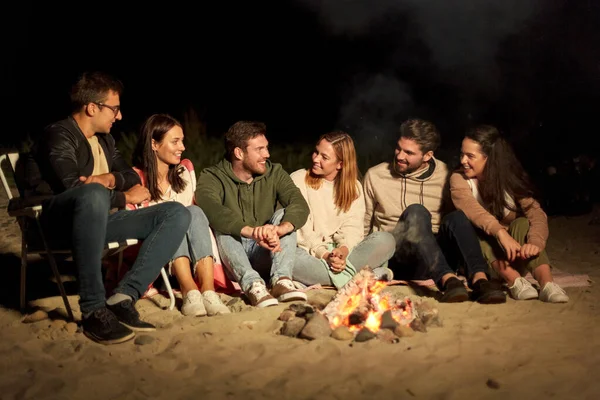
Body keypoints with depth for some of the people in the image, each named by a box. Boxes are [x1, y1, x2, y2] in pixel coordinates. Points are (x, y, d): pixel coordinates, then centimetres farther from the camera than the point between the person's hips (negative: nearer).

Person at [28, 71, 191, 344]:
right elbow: (72, 188, -20)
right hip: (63, 221, -8)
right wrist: (125, 197, -8)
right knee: (94, 194, -43)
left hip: (100, 220, 8)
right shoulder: (58, 135, -6)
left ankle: (123, 298, -25)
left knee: (177, 214, -10)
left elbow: (133, 177, 20)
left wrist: (109, 179, -4)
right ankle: (93, 310, -37)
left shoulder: (105, 140, 20)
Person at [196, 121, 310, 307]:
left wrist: (280, 229, -40)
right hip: (230, 263, -2)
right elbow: (213, 211, -30)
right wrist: (253, 232, -47)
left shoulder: (275, 173, 2)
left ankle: (281, 280, -38)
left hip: (264, 257, 2)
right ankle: (252, 284, -45)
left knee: (283, 215, -19)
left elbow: (300, 205, -17)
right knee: (221, 226, -27)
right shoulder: (210, 178, -7)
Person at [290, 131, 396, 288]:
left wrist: (343, 250, -24)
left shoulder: (354, 187, 12)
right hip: (310, 254, -2)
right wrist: (323, 255, -22)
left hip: (341, 253, 3)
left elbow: (352, 228, -1)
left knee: (385, 240, -22)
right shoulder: (298, 179, 3)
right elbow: (299, 228, -6)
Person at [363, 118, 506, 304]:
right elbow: (363, 226, 11)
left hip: (436, 254, 2)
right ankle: (448, 280, -50)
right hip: (396, 259, -1)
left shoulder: (444, 175, 7)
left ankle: (479, 279, -46)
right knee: (416, 212, -31)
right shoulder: (375, 176, 6)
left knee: (457, 216, -27)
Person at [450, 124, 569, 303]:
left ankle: (547, 284, -44)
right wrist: (500, 232, -48)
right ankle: (514, 280, -43)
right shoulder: (459, 179, -9)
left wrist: (535, 242, -42)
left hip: (512, 255, 1)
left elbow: (536, 214, -20)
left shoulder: (511, 179, -5)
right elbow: (470, 208, -30)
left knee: (522, 223, -26)